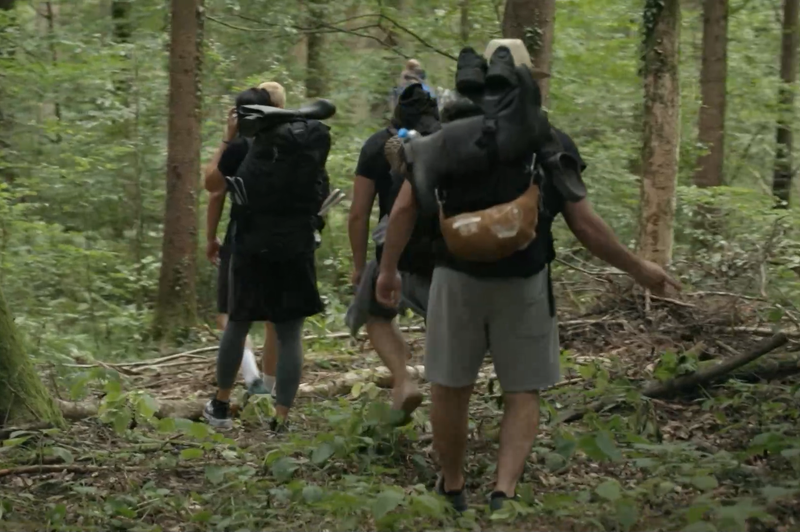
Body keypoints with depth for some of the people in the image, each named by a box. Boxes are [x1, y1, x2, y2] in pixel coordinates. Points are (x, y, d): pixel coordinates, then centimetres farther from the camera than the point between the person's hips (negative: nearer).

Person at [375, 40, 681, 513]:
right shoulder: (552, 144, -3)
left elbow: (404, 208, -3)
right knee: (523, 393, 9)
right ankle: (505, 490, -7)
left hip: (458, 278, 1)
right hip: (524, 283, -1)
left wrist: (389, 269, 10)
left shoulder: (447, 136, 0)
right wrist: (640, 269, 7)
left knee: (451, 388, 14)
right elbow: (586, 226, -4)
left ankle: (453, 488, 27)